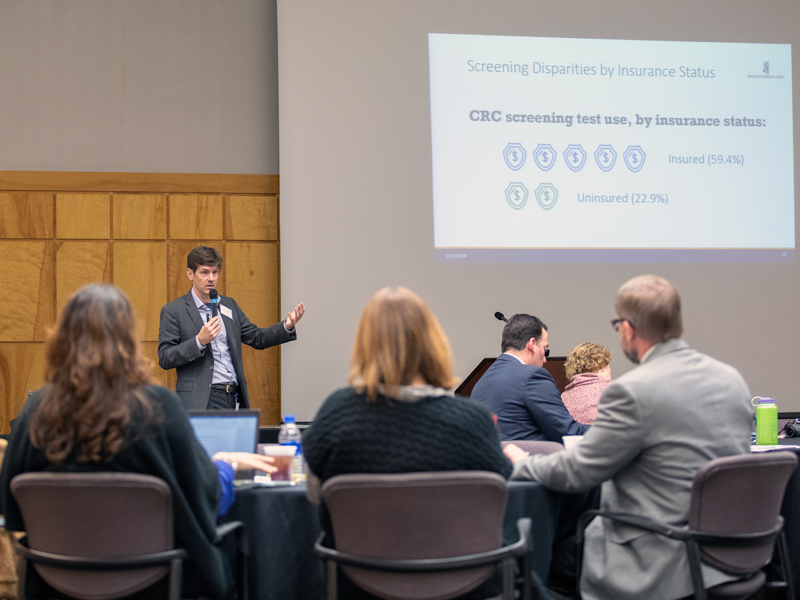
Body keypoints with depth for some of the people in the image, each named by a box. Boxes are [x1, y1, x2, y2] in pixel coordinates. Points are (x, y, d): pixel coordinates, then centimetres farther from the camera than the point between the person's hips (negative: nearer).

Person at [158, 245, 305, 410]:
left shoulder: (229, 305, 18)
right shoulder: (173, 311, 1)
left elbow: (257, 338, 19)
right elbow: (164, 359, -5)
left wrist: (287, 326, 2)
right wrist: (199, 341, -17)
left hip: (233, 397, 5)